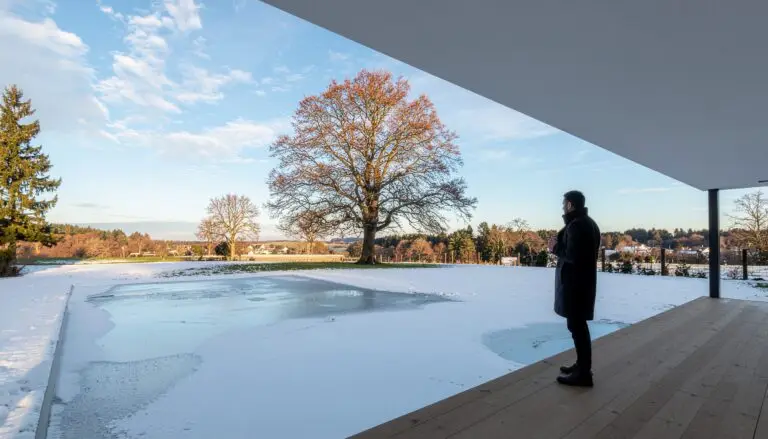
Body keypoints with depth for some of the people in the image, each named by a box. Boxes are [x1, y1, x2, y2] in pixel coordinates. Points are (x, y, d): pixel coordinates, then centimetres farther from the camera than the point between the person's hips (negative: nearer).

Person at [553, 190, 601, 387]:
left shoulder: (576, 225, -18)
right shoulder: (589, 223, 14)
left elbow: (572, 255, -24)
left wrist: (557, 248, -7)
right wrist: (562, 247, 9)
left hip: (575, 282, -10)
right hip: (584, 280, 10)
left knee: (576, 325, -3)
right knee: (578, 324, 18)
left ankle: (583, 373, 4)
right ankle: (582, 365, 28)